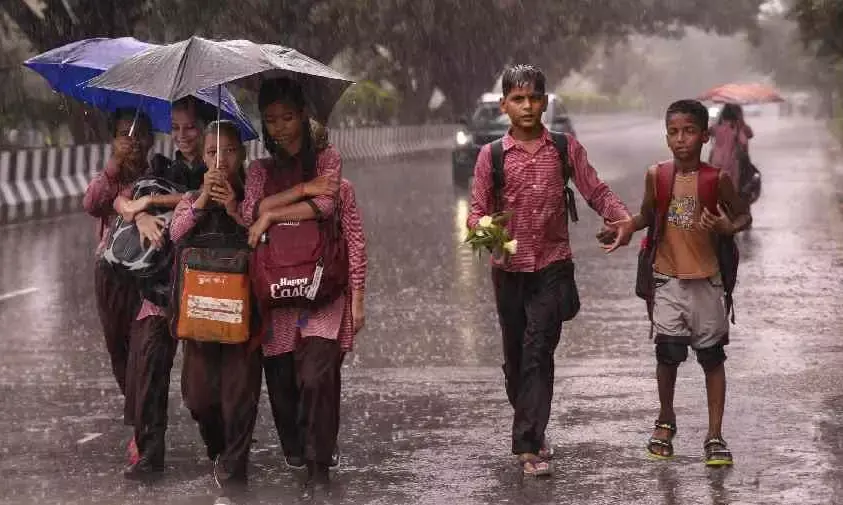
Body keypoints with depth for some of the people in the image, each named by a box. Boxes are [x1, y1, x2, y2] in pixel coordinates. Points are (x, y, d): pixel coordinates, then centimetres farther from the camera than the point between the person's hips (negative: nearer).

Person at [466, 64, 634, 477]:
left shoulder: (565, 148, 1)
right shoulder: (491, 156, 1)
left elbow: (595, 191, 3)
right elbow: (477, 210, 2)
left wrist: (623, 218, -16)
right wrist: (483, 227, -21)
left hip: (552, 266, -2)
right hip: (509, 268, 2)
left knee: (538, 353, -11)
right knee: (516, 355, 10)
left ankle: (528, 444, -13)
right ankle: (532, 432, 30)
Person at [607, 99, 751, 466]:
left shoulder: (717, 179, -7)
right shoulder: (657, 175, -1)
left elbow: (743, 216, 3)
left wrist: (728, 227, -18)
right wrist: (627, 228, -7)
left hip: (706, 280, -1)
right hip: (668, 280, 1)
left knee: (712, 355, 3)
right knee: (668, 352, 0)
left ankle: (715, 435, 11)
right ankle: (666, 422, 24)